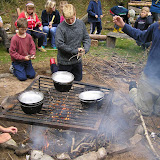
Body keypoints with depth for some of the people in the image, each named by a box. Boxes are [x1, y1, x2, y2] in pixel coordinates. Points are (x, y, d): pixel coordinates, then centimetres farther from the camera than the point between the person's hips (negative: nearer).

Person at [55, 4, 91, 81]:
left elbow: (86, 38, 3)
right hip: (64, 61, -4)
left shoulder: (81, 23, -2)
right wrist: (75, 51, -21)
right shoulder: (60, 27, -16)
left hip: (77, 60, 4)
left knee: (78, 80, 19)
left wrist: (85, 49, -15)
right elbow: (59, 44, -23)